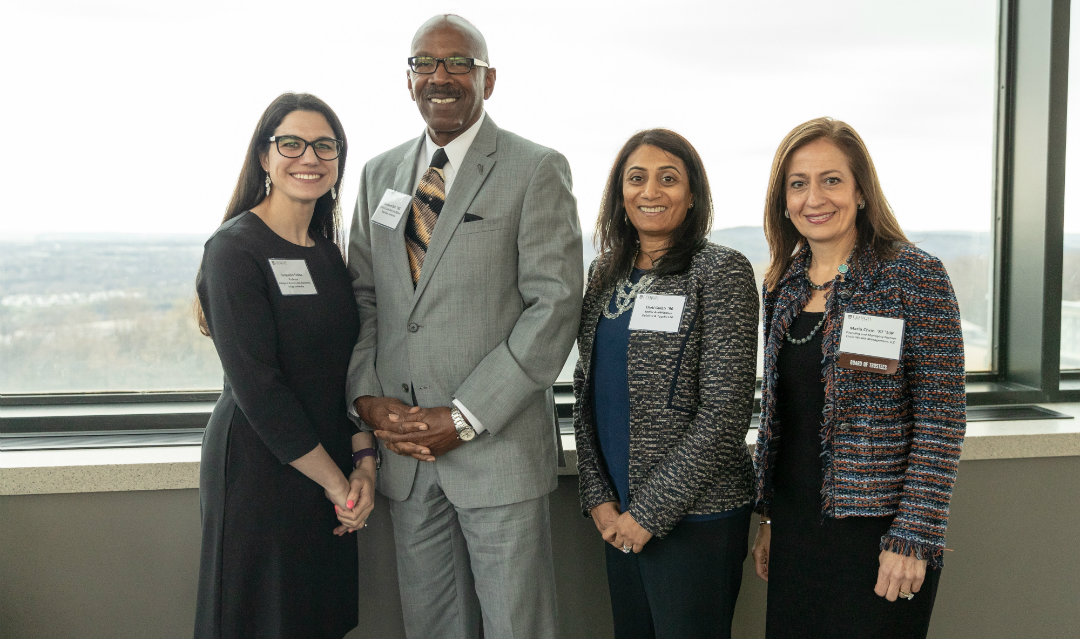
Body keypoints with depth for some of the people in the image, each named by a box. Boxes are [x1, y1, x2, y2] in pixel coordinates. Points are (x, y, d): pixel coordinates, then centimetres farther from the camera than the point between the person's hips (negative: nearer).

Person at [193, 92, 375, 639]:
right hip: (257, 470, -7)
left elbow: (347, 365, 10)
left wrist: (363, 461, -3)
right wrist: (335, 480, -13)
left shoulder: (327, 251, 9)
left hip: (330, 477, 7)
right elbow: (255, 384, -19)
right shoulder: (235, 248, -13)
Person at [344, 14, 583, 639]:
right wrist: (369, 399, -3)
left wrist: (465, 418, -15)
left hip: (498, 446, -4)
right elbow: (363, 297, 14)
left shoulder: (536, 170, -4)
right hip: (405, 448, 5)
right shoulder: (380, 175, 13)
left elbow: (555, 305, -11)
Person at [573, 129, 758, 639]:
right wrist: (598, 496, 1)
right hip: (617, 518, 6)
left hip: (695, 515, -5)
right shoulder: (605, 273, 8)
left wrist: (650, 512, -13)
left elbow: (725, 413, -14)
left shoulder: (721, 271, -10)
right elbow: (586, 390, 11)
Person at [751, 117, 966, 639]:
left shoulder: (914, 276, -9)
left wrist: (914, 537, -16)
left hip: (877, 532, -5)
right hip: (794, 531, 5)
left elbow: (941, 421, -12)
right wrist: (768, 517, 13)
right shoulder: (783, 285, 7)